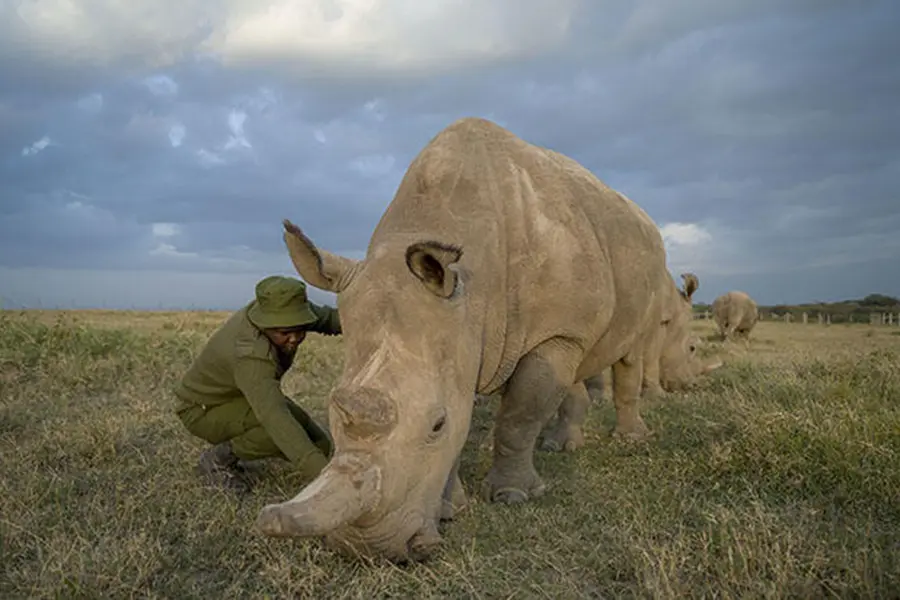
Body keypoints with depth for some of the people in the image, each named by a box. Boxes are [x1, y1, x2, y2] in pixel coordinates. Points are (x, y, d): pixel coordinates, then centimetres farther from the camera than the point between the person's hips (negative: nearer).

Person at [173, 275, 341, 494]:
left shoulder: (283, 308, -20)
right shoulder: (252, 355, -41)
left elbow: (325, 318, -2)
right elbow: (277, 419, -51)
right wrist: (321, 473, -59)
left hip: (242, 395, 8)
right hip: (205, 410, -8)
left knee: (322, 449, 1)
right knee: (289, 427, -33)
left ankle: (232, 443, 18)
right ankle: (218, 458, -8)